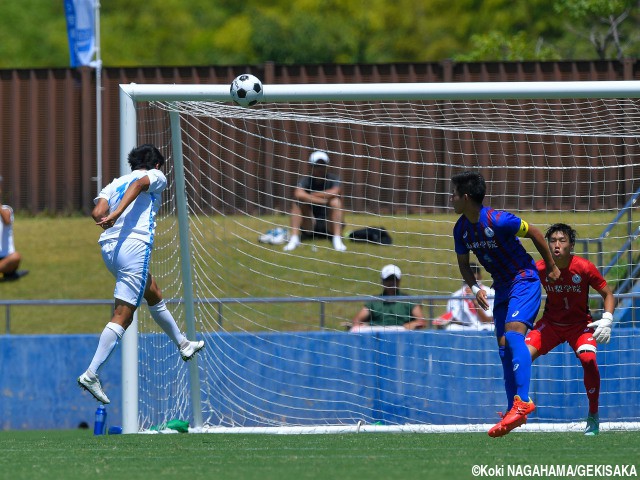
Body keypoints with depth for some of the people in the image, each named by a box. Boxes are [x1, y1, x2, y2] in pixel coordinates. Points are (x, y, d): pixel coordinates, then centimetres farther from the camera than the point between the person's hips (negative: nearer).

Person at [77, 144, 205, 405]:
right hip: (135, 245, -8)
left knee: (153, 293, 28)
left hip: (108, 247, 8)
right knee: (122, 315, -10)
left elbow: (98, 212, 6)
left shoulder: (115, 183, 24)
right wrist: (118, 213, -26)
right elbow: (139, 184, -13)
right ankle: (91, 374, -18)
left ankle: (183, 344, 45)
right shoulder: (156, 176, 11)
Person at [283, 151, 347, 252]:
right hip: (310, 226, 1)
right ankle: (294, 238, -27)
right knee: (298, 202, -20)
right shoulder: (306, 181, -4)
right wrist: (322, 200, -29)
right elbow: (298, 194, -28)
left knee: (335, 201, -25)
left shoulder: (333, 179, -4)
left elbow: (334, 193, -29)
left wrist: (311, 196, -19)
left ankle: (337, 239, -32)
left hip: (329, 225, -1)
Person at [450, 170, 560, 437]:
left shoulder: (498, 221, -23)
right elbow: (464, 264, 13)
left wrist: (551, 268, -1)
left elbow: (534, 233, -11)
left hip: (524, 280, -8)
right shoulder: (461, 230, -1)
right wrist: (475, 288, -6)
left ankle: (523, 400, -34)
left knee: (513, 332, -27)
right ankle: (515, 412, 8)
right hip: (502, 287, 8)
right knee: (504, 345, 5)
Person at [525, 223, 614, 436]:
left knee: (588, 359, -27)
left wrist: (607, 320, -19)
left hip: (580, 324, -2)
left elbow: (607, 294, -7)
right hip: (551, 322, 2)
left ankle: (593, 417, -9)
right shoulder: (539, 269, -14)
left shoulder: (584, 268, -19)